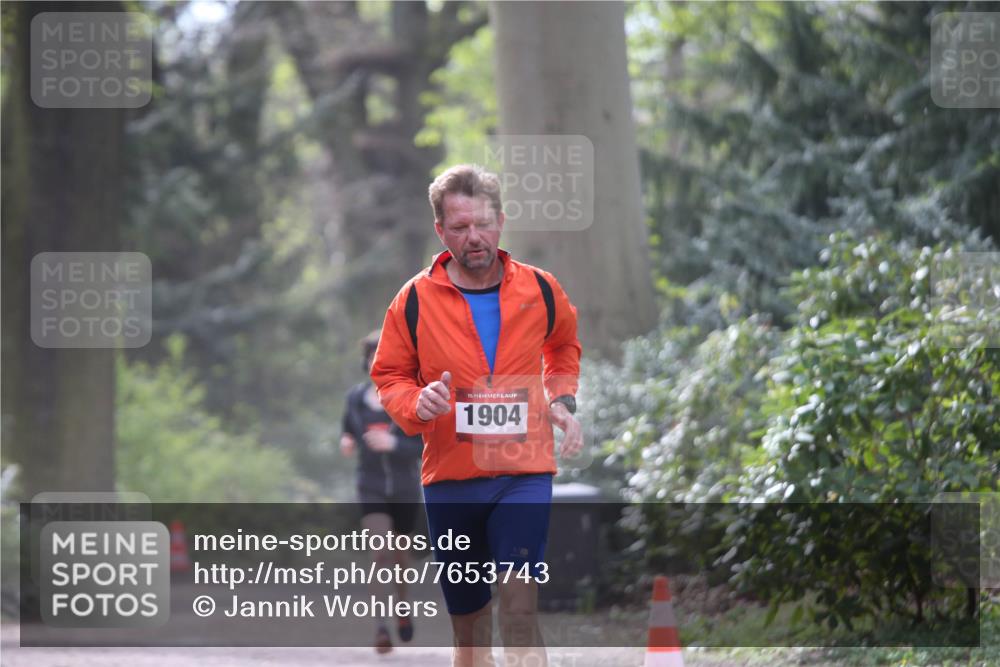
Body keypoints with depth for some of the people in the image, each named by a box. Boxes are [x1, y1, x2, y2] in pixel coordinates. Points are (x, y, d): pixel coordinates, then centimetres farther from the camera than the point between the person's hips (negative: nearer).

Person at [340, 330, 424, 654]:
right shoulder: (356, 397, 0)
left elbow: (426, 445, -11)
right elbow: (350, 429, 18)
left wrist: (394, 444, -27)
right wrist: (346, 443, -5)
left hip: (405, 490, 0)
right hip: (372, 489, 0)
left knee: (400, 554, 16)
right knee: (380, 553, -18)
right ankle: (381, 627, -21)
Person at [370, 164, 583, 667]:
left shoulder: (540, 290, 2)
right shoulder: (415, 300, -2)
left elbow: (564, 346, 24)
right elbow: (388, 376, 8)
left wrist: (563, 400, 6)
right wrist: (416, 403, -15)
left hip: (524, 470, -1)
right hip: (449, 476, 1)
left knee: (520, 605, -18)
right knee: (469, 626, 10)